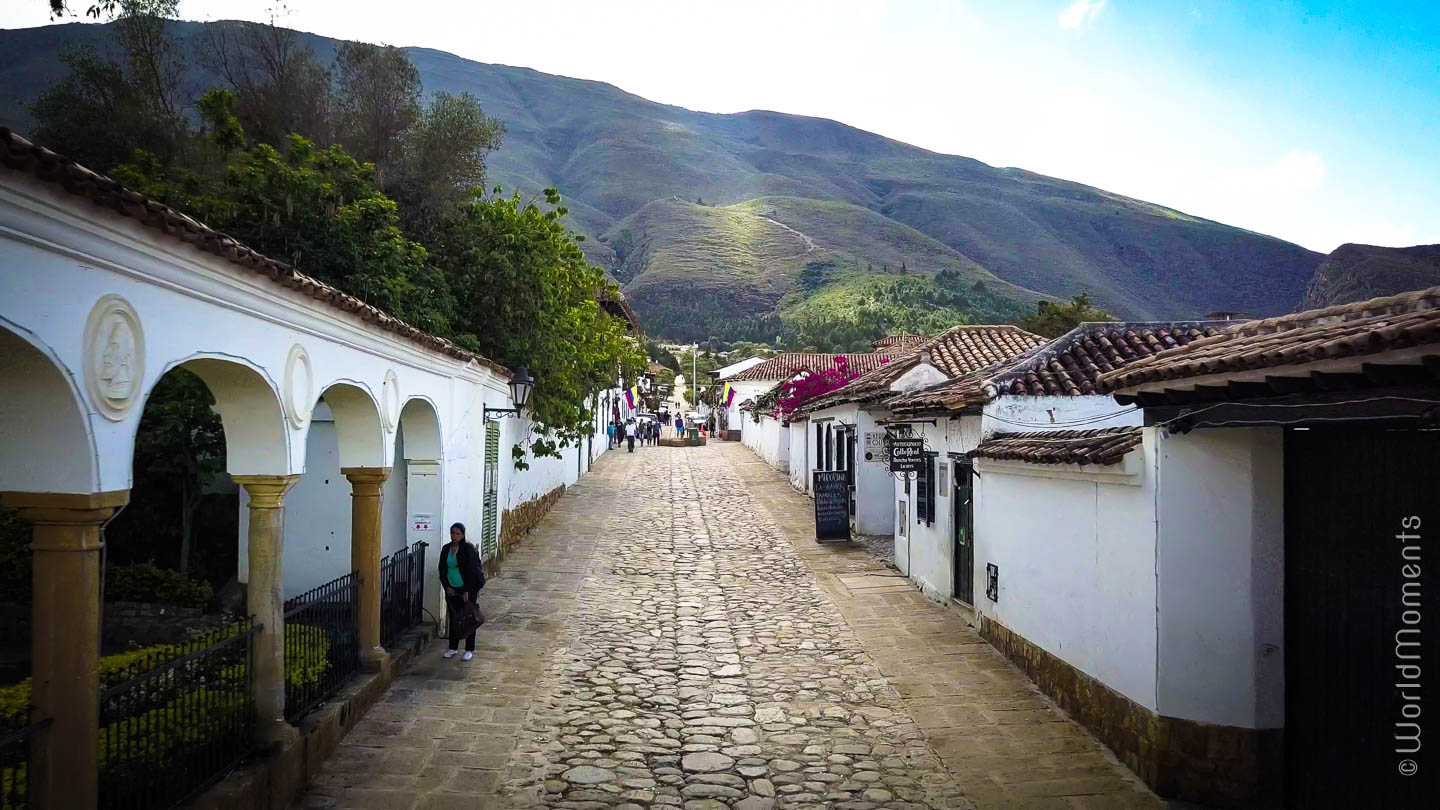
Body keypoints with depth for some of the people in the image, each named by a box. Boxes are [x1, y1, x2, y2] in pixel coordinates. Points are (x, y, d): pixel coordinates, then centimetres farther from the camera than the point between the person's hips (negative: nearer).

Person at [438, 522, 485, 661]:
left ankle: (469, 650, 7)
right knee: (453, 618, 10)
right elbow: (442, 570, 9)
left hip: (467, 588, -5)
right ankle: (452, 648, 20)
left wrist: (467, 591, -17)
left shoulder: (468, 549, -12)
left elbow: (471, 570, -15)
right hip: (452, 589, 5)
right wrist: (447, 587, -1)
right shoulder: (446, 549, 5)